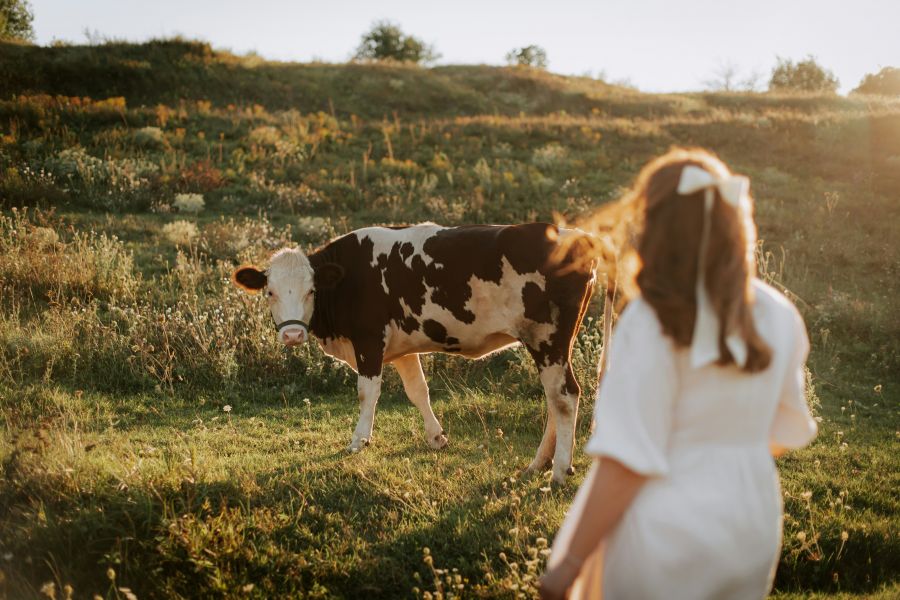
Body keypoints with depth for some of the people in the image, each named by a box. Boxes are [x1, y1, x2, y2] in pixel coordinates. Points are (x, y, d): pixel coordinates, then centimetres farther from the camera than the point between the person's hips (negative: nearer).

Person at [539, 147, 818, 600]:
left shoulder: (651, 325, -21)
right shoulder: (777, 317, -3)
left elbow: (627, 463, -22)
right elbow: (785, 432, 7)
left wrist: (571, 561, -16)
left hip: (666, 535, -6)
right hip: (752, 528, 6)